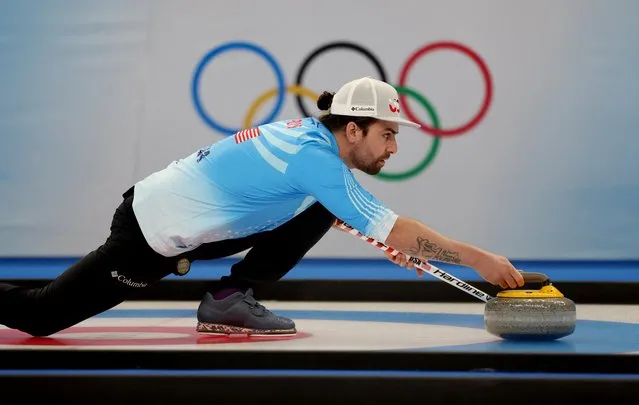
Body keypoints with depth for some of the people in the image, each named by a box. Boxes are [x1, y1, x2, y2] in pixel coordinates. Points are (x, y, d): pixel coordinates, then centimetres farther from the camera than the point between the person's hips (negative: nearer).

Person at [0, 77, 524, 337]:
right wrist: (480, 258, -24)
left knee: (320, 210, 1)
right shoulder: (315, 157, -25)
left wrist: (395, 244, 7)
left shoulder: (311, 132, 1)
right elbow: (392, 228, -28)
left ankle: (231, 298, 4)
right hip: (152, 233, -9)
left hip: (186, 218, 9)